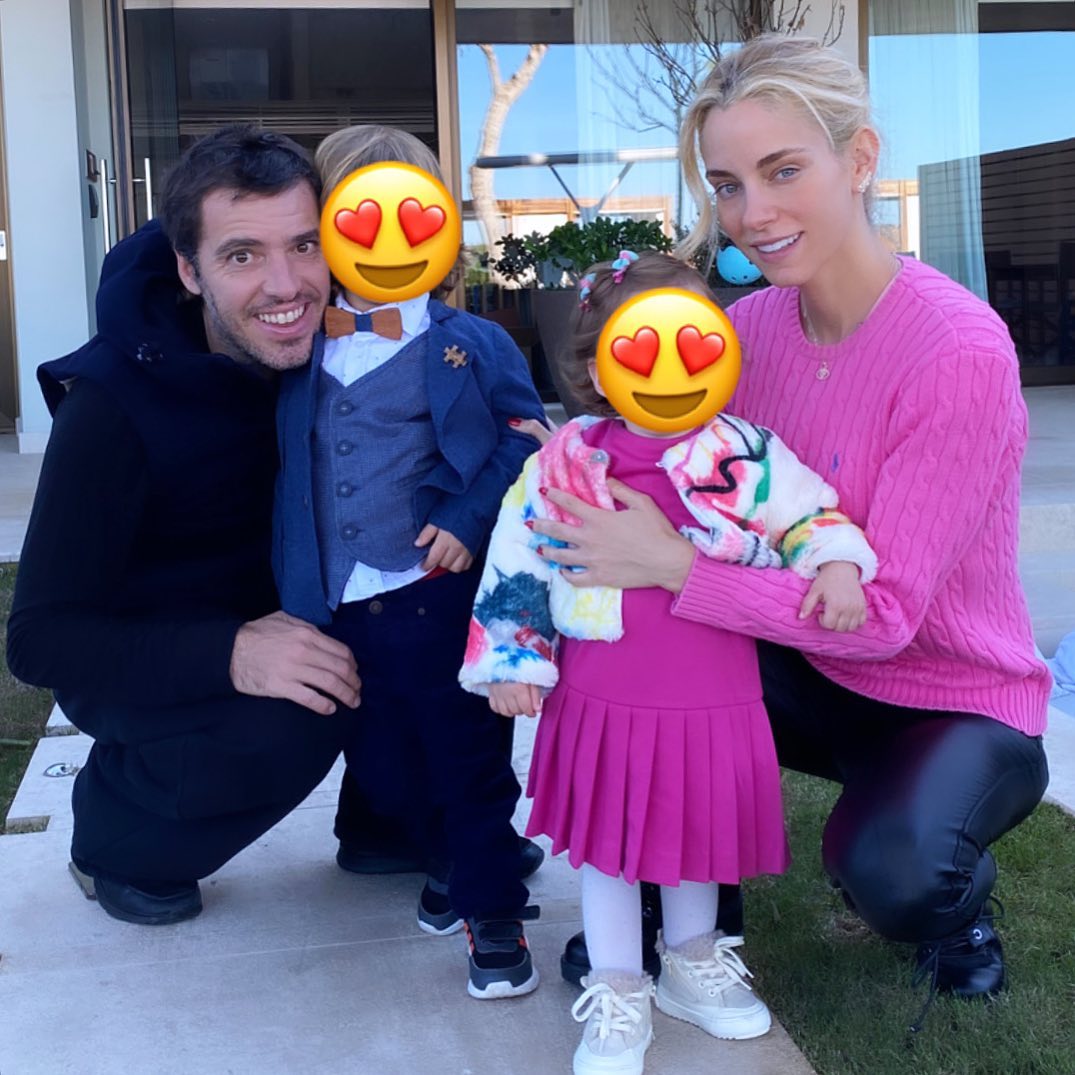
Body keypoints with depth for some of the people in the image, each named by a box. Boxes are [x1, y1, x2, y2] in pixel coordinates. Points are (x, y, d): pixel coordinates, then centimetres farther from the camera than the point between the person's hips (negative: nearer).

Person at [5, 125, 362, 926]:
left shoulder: (306, 349, -14)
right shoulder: (113, 404, -29)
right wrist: (229, 655, -44)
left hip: (260, 616, 5)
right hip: (133, 664, -5)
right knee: (289, 726, -31)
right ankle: (113, 835, -1)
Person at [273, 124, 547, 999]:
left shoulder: (465, 345, -5)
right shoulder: (305, 345, 7)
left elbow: (521, 438, -4)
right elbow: (290, 460, 15)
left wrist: (469, 519, -15)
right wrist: (297, 585, 5)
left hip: (434, 595, -5)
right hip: (338, 606, 5)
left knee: (468, 757, 4)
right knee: (380, 760, 17)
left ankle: (494, 913, 20)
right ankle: (454, 863, 41)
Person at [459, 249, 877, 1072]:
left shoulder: (745, 453, -6)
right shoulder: (561, 467, -6)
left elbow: (811, 514, 3)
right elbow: (515, 568, 1)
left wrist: (837, 566, -16)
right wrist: (512, 662, 1)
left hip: (714, 692, 1)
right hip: (603, 695, 0)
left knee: (700, 834, 18)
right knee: (608, 843, 11)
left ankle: (693, 962, 44)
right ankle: (618, 996, 30)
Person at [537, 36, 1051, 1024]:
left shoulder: (959, 350, -25)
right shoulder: (750, 324, -5)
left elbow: (883, 611, -27)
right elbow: (704, 506, -2)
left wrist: (669, 565, -33)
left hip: (958, 701, -5)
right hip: (810, 675, 6)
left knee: (890, 869, -33)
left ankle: (959, 895, 7)